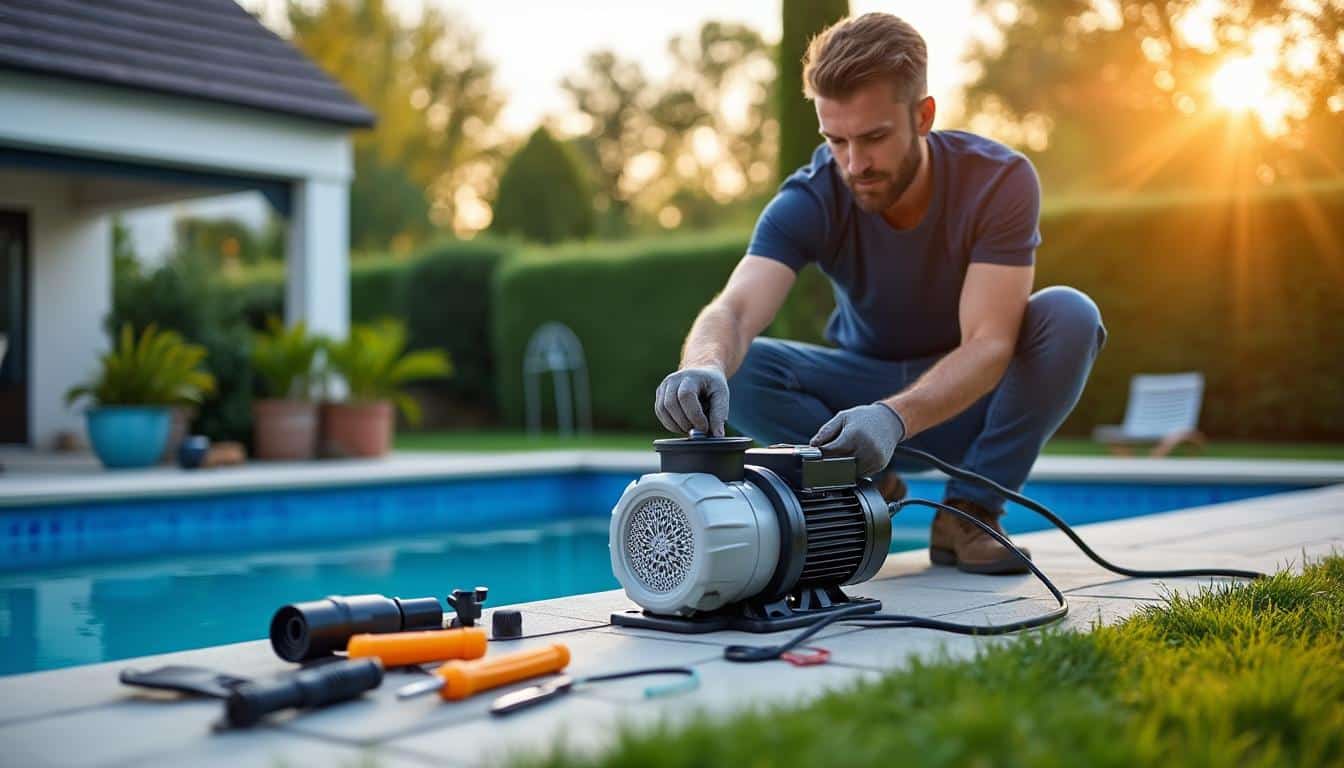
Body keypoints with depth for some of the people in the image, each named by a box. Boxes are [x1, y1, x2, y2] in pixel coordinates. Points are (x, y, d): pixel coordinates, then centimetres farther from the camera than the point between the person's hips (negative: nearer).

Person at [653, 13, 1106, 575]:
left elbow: (990, 344, -33)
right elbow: (734, 310, -37)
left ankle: (969, 512, -15)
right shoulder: (810, 200, -21)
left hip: (969, 399, 0)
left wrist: (895, 417, -51)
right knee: (734, 368, -26)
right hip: (868, 388, 1)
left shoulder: (999, 180, -24)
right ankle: (865, 489, -7)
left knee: (1070, 315, -31)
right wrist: (704, 365, -62)